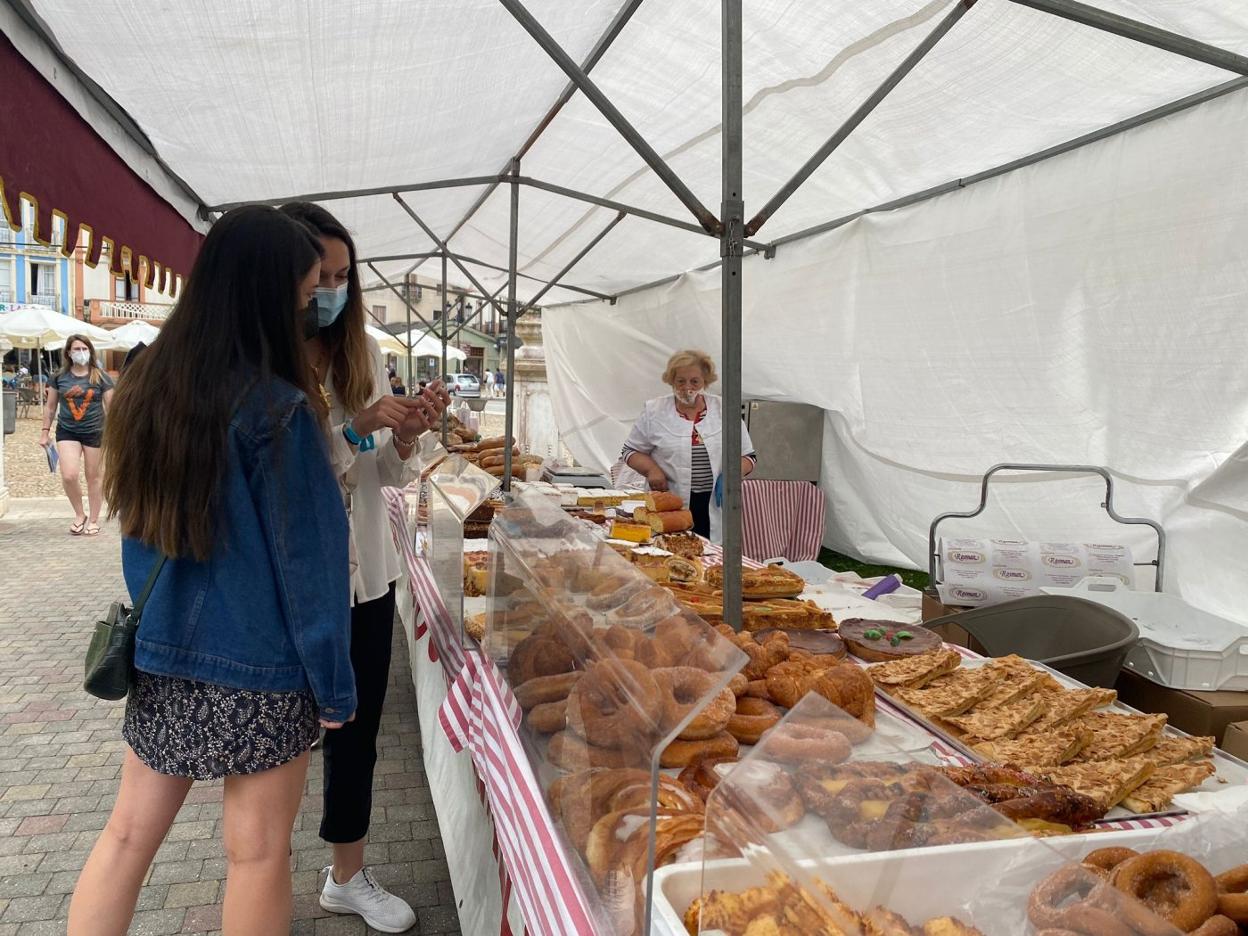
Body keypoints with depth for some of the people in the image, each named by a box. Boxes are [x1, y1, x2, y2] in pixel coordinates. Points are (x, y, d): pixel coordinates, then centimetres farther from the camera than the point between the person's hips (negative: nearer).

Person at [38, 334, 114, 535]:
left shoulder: (100, 377, -1)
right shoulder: (60, 377, 4)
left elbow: (111, 407, 0)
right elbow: (50, 406, 12)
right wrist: (45, 432, 10)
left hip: (95, 432, -1)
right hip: (67, 431, 1)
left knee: (94, 477, 5)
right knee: (69, 476, -11)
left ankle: (94, 521, 19)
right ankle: (79, 515, 12)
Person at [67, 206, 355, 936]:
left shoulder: (149, 384, 1)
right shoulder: (278, 409, -20)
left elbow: (140, 519, 13)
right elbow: (307, 560, -17)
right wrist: (334, 683, -8)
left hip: (161, 654, 7)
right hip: (259, 668, -6)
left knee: (128, 833, 18)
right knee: (258, 852, 10)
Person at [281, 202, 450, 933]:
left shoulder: (364, 352, 2)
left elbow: (391, 475, 6)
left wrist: (409, 435, -15)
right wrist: (359, 425, -25)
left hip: (365, 572, 5)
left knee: (357, 732, 16)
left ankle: (350, 876, 37)